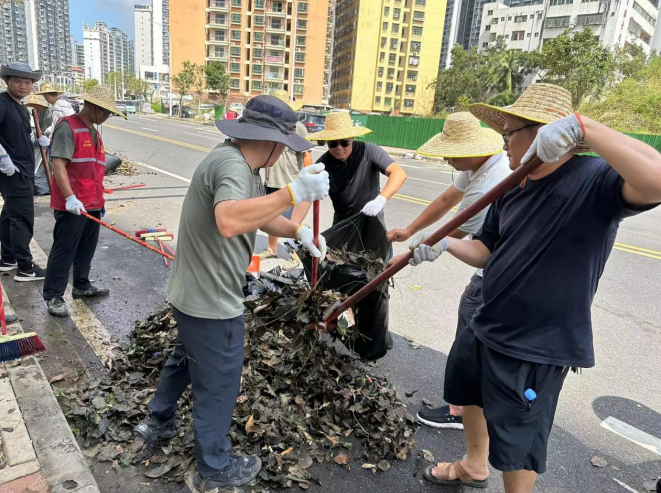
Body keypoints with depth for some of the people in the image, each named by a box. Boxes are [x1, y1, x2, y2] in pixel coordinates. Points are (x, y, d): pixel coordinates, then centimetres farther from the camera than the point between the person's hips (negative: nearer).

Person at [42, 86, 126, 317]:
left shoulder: (94, 132, 17)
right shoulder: (68, 126, -11)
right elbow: (58, 164, -19)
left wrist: (99, 200, 22)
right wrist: (70, 197, -26)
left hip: (92, 203, 9)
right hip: (72, 205, -9)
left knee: (87, 248, 17)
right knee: (64, 250, -2)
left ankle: (82, 286, 31)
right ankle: (53, 296, 8)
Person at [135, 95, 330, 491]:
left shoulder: (244, 166, 8)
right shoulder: (232, 164, -25)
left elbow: (259, 215, 16)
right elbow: (230, 221, -44)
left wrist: (298, 231, 0)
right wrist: (295, 192, -43)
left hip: (195, 292, 10)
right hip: (212, 302, -10)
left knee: (186, 358, 31)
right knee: (218, 385, 9)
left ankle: (159, 422, 54)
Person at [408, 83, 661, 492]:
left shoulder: (594, 181, -21)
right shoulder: (512, 192, 3)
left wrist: (583, 128, -44)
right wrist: (444, 243, -8)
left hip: (537, 347, -9)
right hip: (488, 328, 9)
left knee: (517, 445, 10)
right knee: (469, 393, 29)